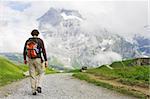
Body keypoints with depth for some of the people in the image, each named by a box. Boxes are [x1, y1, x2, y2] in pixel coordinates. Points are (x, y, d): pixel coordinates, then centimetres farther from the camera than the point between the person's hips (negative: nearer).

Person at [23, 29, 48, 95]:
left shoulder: (28, 41, 5)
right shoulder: (40, 41, -5)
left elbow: (25, 51, 8)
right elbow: (43, 51, -11)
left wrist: (25, 59, 24)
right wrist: (46, 61, -8)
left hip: (30, 60, 3)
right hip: (38, 60, -3)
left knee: (32, 75, 11)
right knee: (41, 73, 19)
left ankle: (33, 91, 9)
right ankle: (38, 86, 1)